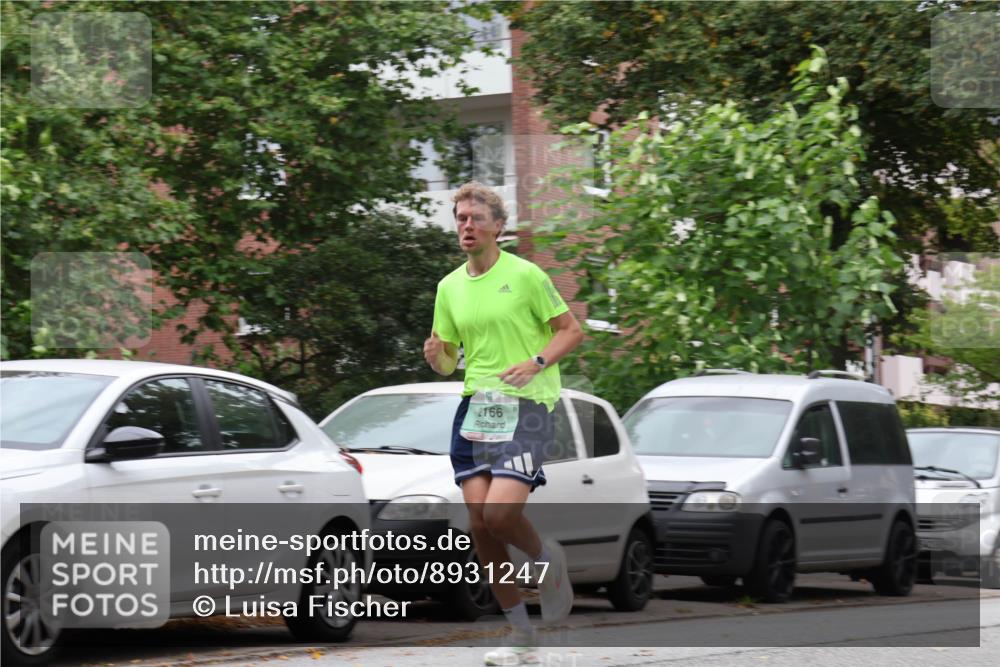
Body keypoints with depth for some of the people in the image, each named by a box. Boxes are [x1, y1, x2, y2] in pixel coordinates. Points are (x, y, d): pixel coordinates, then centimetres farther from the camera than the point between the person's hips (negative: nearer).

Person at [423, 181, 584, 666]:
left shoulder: (525, 275, -3)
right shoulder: (450, 287, 12)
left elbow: (570, 330, 0)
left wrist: (537, 363, -16)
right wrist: (435, 356, -6)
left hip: (526, 408, -5)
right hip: (474, 408, 5)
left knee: (500, 513, -21)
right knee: (479, 523, -3)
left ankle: (546, 559, 14)